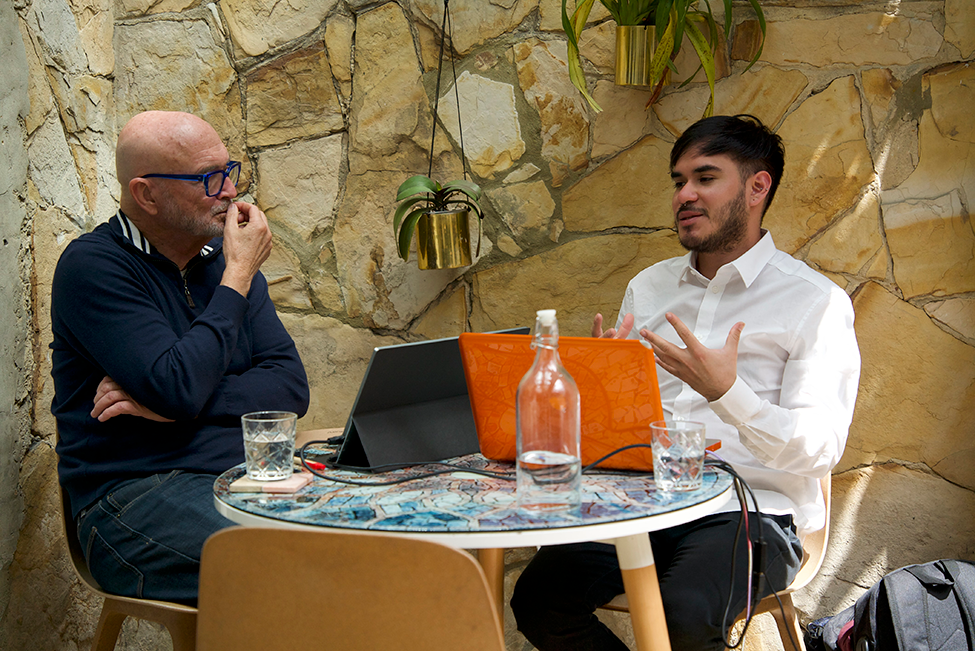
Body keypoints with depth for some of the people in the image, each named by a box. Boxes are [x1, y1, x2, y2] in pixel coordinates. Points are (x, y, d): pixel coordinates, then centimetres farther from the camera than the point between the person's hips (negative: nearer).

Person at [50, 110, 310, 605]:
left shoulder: (224, 256, 15)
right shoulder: (91, 265, -5)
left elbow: (292, 388, 6)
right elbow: (179, 387, -18)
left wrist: (178, 404, -9)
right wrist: (238, 275, -8)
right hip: (133, 493, -6)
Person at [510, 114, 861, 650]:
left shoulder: (816, 301, -1)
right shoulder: (648, 287, 17)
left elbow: (821, 450, -10)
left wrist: (726, 390, -24)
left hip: (751, 511, -4)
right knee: (538, 600, -20)